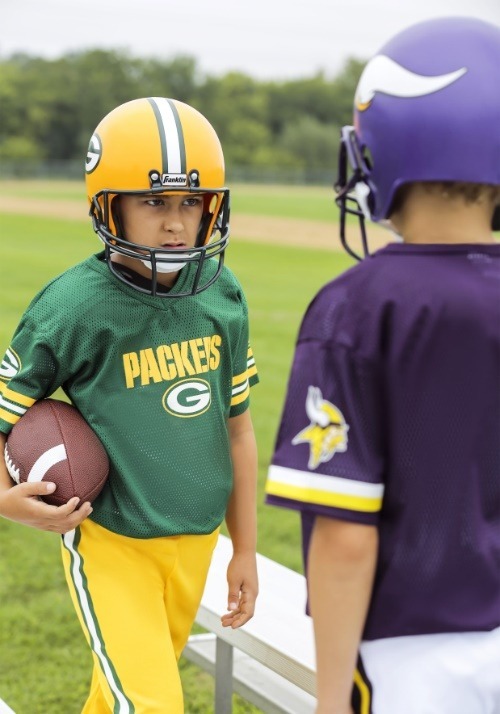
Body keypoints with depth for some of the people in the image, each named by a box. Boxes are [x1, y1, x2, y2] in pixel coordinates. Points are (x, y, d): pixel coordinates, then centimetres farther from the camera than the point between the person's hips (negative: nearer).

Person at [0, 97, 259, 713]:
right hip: (110, 540, -5)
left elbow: (236, 429, 7)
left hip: (195, 540, 5)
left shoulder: (223, 294, -2)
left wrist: (245, 550, 12)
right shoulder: (72, 306, -17)